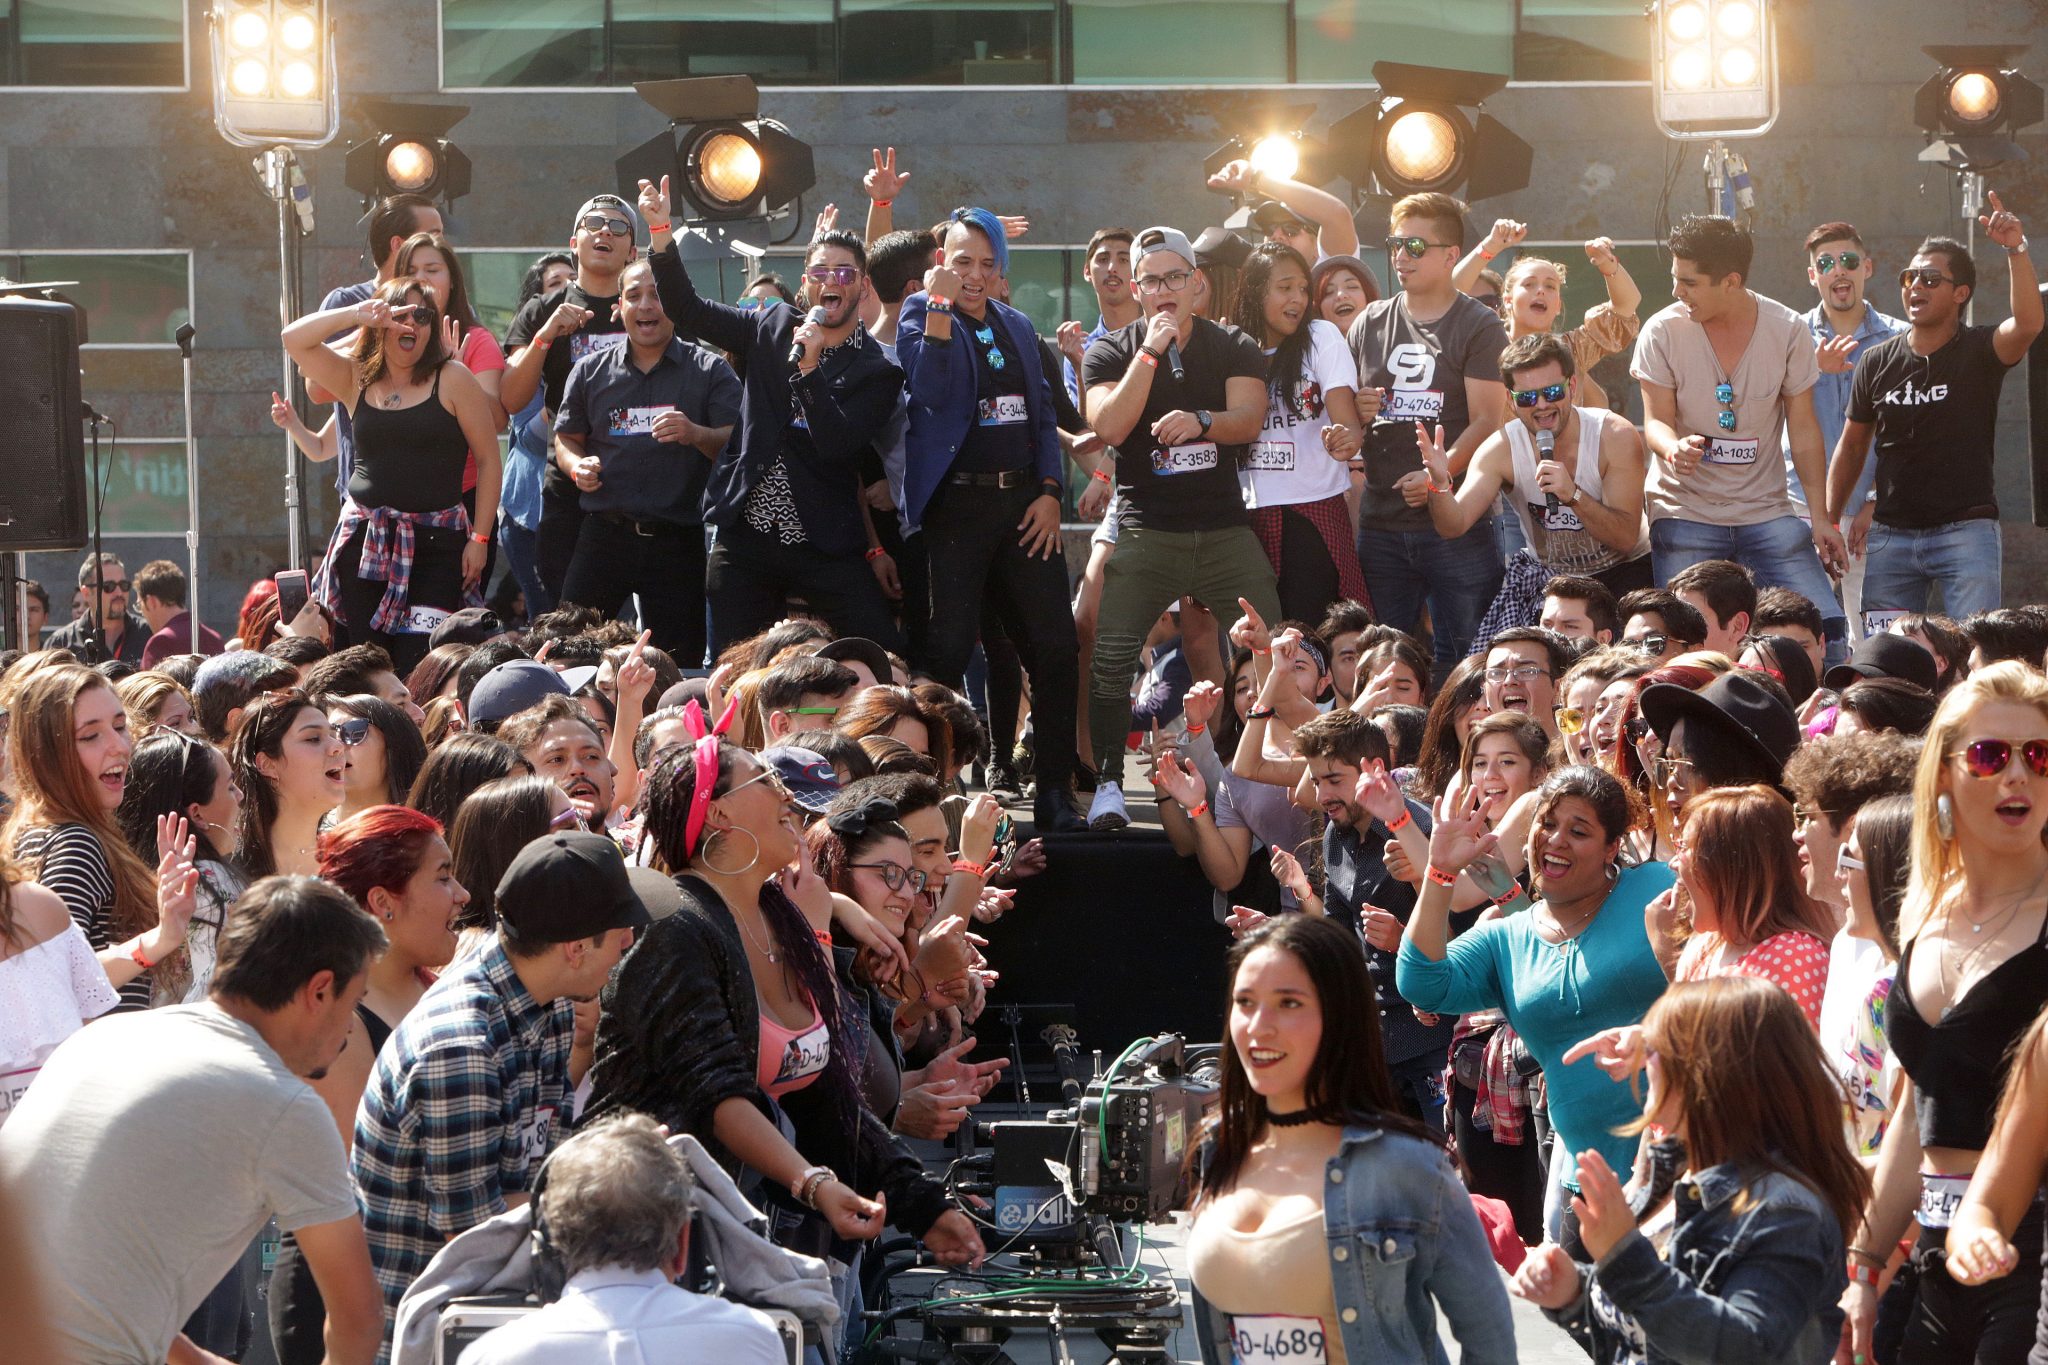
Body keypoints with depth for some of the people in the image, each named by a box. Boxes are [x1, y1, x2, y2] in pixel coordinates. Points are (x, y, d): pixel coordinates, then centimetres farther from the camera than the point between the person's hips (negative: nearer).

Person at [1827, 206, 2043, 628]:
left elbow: (2028, 325, -25)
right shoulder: (1877, 362, 9)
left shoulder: (1980, 352, -2)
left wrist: (2016, 251, -36)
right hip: (1891, 535, 4)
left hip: (1965, 531, -4)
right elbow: (1853, 445, 16)